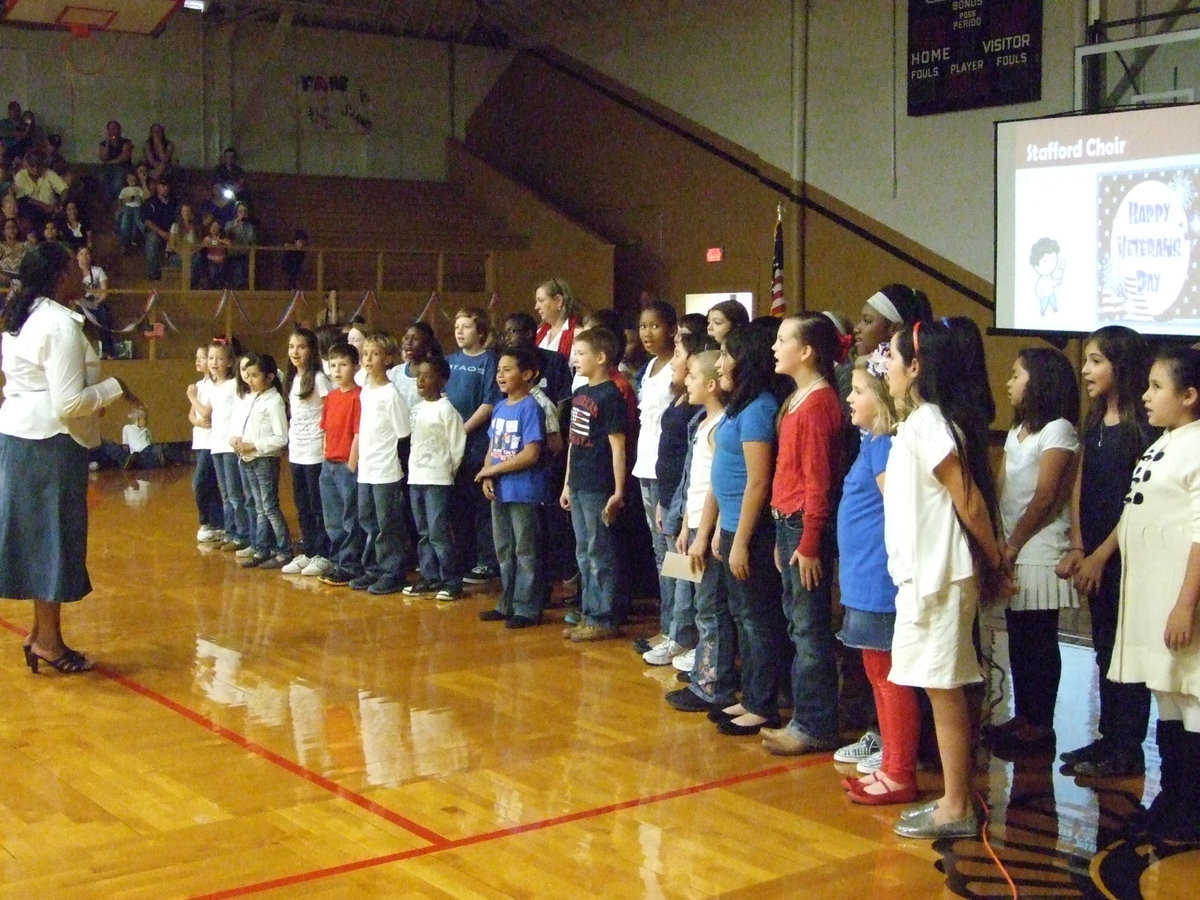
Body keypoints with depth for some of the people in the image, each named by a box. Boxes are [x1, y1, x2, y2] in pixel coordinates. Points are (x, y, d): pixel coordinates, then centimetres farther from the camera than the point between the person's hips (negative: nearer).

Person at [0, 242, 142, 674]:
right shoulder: (62, 324, -16)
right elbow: (68, 404, -21)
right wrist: (115, 387, -10)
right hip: (51, 442, -9)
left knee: (38, 534, 14)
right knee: (55, 535, -1)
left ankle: (41, 631, 20)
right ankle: (48, 639, 7)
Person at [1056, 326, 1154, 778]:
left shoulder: (1142, 427, -13)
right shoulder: (1094, 422, 10)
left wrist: (1099, 556, -13)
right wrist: (1077, 549, 1)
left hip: (1124, 555, -7)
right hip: (1094, 555, 7)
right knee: (1105, 650, 14)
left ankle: (1128, 750, 11)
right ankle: (1109, 737, 24)